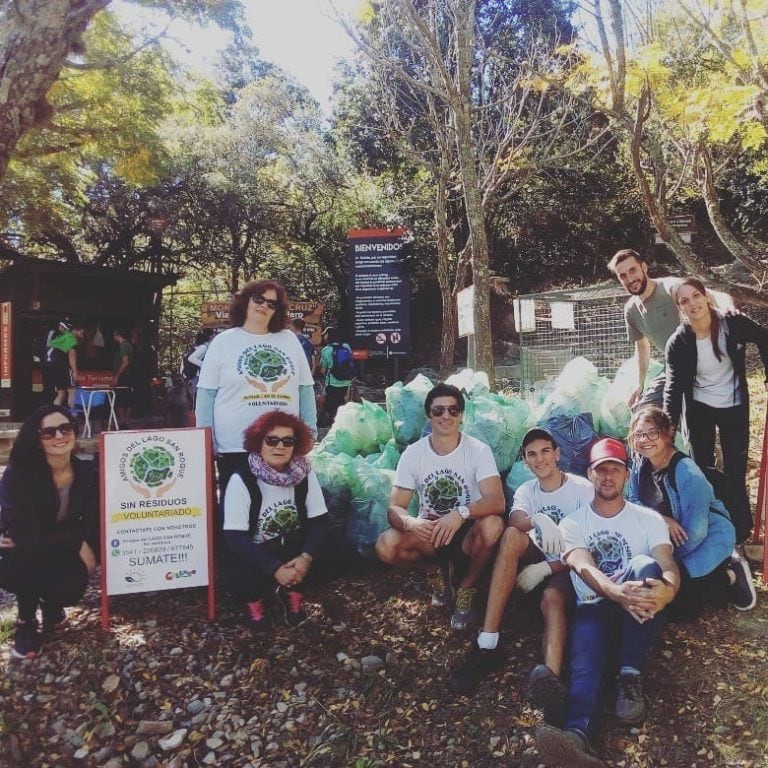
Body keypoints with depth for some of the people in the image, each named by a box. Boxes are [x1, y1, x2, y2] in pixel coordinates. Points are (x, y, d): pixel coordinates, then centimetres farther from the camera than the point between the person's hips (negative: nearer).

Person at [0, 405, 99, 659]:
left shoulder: (90, 473, -13)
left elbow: (92, 528, -13)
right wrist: (77, 544, -26)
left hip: (68, 555, 1)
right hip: (25, 558, -1)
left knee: (67, 591, -28)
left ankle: (50, 603, 13)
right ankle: (27, 621, -2)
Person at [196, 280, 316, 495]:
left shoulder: (289, 340, 9)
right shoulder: (223, 342, 2)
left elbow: (305, 388, 12)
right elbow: (206, 395, 1)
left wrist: (310, 430, 8)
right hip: (235, 446, -2)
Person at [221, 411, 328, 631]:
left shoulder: (305, 475, -8)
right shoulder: (242, 480, -18)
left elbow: (320, 522, -9)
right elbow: (235, 538, -21)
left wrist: (306, 557, -28)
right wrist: (274, 568, -29)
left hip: (294, 549, 3)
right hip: (256, 554, -3)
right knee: (247, 578, -34)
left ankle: (291, 590, 6)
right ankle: (253, 597, 6)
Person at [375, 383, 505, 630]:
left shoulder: (478, 450, -13)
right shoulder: (413, 453, -7)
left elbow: (497, 501, -25)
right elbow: (394, 508, -11)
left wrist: (461, 513, -45)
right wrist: (411, 522, -36)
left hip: (467, 532, -1)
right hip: (428, 530, 2)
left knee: (493, 525, -35)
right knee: (386, 546, -27)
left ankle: (466, 587, -5)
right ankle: (441, 568, 6)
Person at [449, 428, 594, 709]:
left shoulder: (582, 489, -1)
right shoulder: (526, 491, 10)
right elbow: (514, 523, -13)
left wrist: (545, 569, -20)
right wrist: (538, 521, -37)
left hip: (569, 568, -3)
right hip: (537, 562, 3)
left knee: (552, 597, -37)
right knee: (511, 536, -30)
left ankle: (551, 679, -67)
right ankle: (487, 646, -38)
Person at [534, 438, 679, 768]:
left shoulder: (648, 519, 10)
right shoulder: (573, 523, 8)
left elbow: (668, 565, -8)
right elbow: (583, 566, -12)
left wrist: (668, 589, -36)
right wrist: (615, 592, -37)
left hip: (639, 610, 1)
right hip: (594, 608, 0)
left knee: (644, 565, -32)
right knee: (585, 659, -34)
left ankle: (630, 677, -29)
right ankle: (578, 736, -63)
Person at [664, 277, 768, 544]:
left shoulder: (734, 324, -18)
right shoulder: (678, 342, -19)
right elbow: (673, 386, -16)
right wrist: (669, 424, -25)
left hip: (734, 406, 0)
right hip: (699, 408, 0)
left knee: (736, 471, 6)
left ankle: (740, 534, 22)